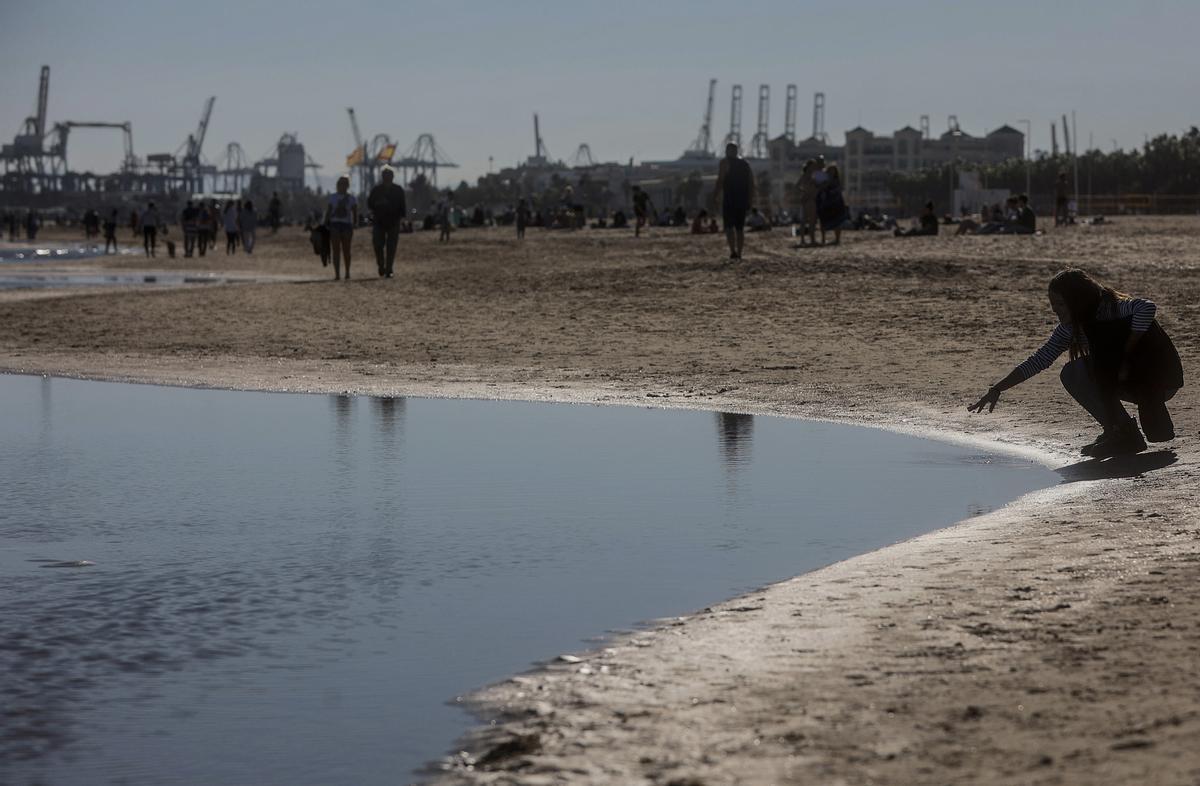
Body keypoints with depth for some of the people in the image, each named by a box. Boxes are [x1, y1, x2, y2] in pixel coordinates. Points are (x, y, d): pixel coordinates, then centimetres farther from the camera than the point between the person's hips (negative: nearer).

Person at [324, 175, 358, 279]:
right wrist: (326, 224, 2)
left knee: (346, 250, 3)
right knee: (336, 250, -4)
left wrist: (355, 224, -6)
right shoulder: (332, 197, 9)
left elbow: (355, 213, 8)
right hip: (334, 224, 0)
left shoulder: (351, 198, 7)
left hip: (346, 225, 0)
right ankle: (337, 274, -5)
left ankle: (347, 273, 15)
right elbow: (328, 212, 9)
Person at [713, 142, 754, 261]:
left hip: (729, 199, -6)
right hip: (743, 200, 6)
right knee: (740, 228, 12)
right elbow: (751, 183, 13)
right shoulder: (745, 163, 15)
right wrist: (749, 201, 16)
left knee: (729, 226, -6)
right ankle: (739, 255, 12)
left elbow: (720, 181, -13)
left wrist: (714, 196, -7)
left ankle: (733, 252, -21)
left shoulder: (725, 162, -4)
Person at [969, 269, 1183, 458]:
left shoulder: (1111, 308, -22)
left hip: (1161, 377, -8)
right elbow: (1039, 360, 2)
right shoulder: (1071, 327, 0)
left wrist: (1126, 355, -33)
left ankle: (1126, 434, -17)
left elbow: (1147, 308, -40)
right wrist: (996, 390, -6)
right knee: (1071, 375, -5)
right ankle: (1116, 429, -1)